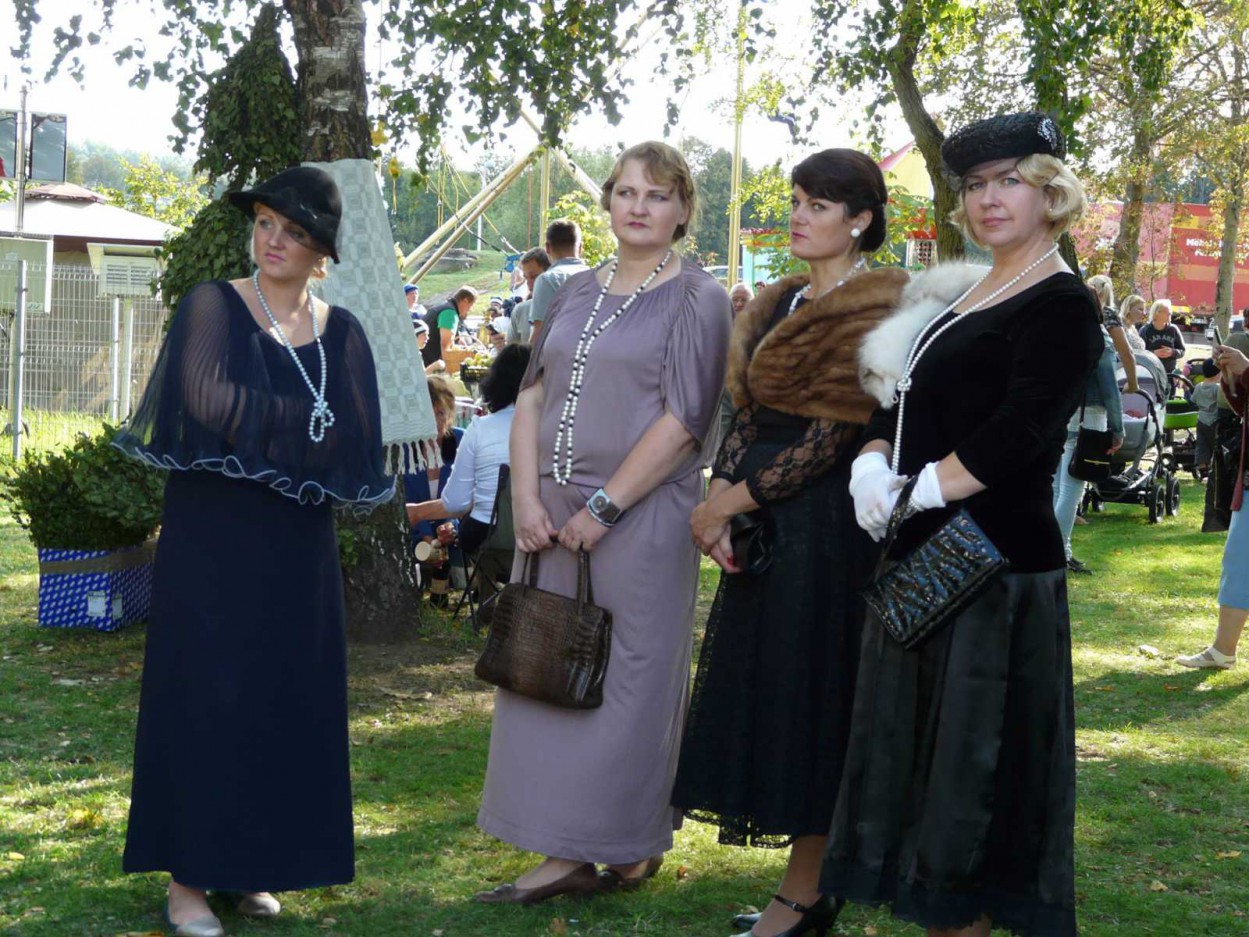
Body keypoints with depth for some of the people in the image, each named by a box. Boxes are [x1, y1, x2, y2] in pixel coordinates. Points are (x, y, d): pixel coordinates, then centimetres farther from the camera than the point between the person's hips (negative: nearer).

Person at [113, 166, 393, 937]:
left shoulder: (341, 332, 7)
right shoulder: (213, 307, -3)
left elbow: (355, 443, -4)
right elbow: (205, 400, -20)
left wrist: (254, 423, -10)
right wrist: (302, 427, -12)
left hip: (297, 550, 4)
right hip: (211, 541, -4)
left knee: (287, 701, 7)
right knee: (204, 696, -2)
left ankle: (250, 863, 20)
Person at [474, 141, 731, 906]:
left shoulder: (697, 298, -4)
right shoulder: (577, 294, 13)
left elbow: (685, 419, -12)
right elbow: (532, 395, 10)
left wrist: (603, 508, -15)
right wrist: (528, 498, -4)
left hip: (641, 517, -6)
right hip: (552, 513, 6)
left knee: (627, 678, 0)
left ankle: (633, 846, 14)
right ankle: (565, 856, 13)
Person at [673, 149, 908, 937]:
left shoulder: (874, 310, -12)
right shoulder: (779, 305, 15)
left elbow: (833, 435, -17)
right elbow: (749, 412, 11)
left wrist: (735, 498, -13)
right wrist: (722, 505, -3)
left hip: (827, 522, -9)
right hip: (765, 523, 9)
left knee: (808, 693, -3)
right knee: (765, 690, 11)